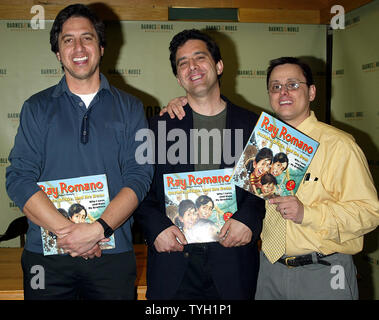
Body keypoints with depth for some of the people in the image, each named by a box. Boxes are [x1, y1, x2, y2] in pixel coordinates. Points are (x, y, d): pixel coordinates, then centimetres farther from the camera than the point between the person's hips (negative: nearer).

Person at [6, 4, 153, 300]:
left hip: (113, 254, 0)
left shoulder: (130, 108, 6)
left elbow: (139, 177, -4)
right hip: (46, 254, 0)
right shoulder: (37, 108, 6)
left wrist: (98, 230, -17)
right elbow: (19, 179, -3)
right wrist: (67, 231, -15)